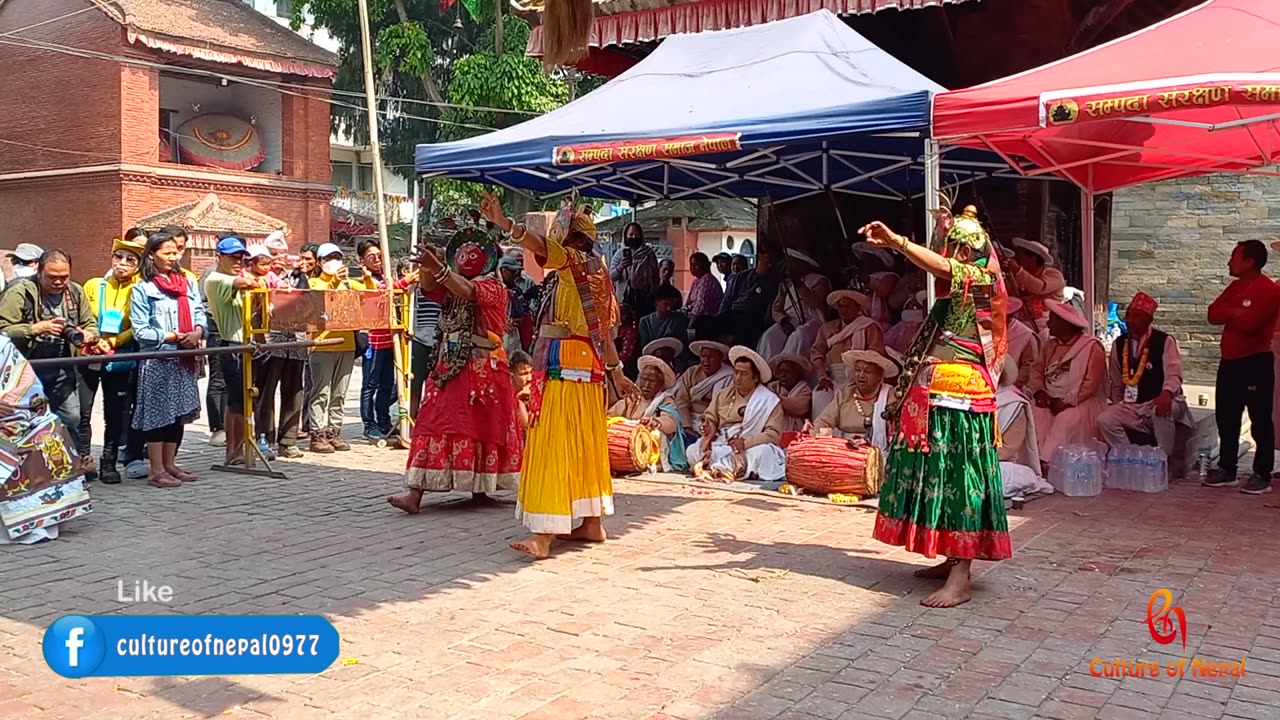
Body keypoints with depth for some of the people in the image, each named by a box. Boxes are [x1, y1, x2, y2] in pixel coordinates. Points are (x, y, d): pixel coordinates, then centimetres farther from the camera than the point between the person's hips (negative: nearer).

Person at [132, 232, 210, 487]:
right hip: (157, 361, -6)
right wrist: (172, 337, -16)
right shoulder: (142, 289, -5)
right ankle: (157, 471, 5)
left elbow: (200, 312, 9)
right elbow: (140, 331, -10)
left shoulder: (188, 283, 12)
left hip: (184, 359, 6)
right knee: (158, 414, -2)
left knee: (179, 413, 11)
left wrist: (198, 332, -12)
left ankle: (169, 465, 23)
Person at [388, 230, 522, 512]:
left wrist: (438, 267, -37)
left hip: (482, 370, -6)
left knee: (480, 426, -1)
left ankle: (480, 487, 11)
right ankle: (415, 492, -1)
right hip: (449, 366, 6)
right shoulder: (453, 289, 16)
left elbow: (468, 290, -25)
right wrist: (427, 265, -16)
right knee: (435, 424, -1)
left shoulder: (494, 288, -5)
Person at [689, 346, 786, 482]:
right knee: (694, 451, -23)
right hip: (720, 448, 4)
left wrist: (745, 442, -22)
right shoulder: (723, 395, 16)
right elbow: (710, 418, 20)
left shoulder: (769, 400, 0)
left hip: (750, 449, -4)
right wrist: (709, 427, -5)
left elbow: (774, 434, -8)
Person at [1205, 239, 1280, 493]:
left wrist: (1230, 313, -6)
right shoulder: (1236, 286, 14)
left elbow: (1249, 323, -24)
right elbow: (1213, 314, 4)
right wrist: (1237, 313, -11)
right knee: (1226, 417, 11)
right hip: (1229, 362, 8)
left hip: (1256, 363, -8)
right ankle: (1227, 469, 19)